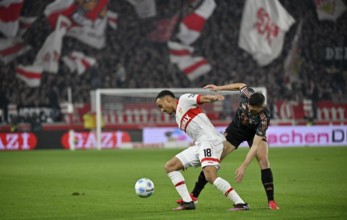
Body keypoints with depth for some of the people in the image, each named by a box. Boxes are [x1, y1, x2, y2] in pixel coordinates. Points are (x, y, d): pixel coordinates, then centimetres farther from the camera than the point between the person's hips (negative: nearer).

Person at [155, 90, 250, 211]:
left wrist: (214, 97, -35)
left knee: (210, 176, -26)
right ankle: (187, 202, 6)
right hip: (199, 145, 10)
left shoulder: (184, 100, 4)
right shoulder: (178, 117, 27)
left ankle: (240, 204, -24)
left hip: (210, 141, -10)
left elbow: (203, 98, -12)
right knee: (170, 166, 10)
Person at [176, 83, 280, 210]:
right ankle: (194, 196, 6)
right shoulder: (247, 94, -31)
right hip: (237, 127, 3)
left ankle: (271, 201, -17)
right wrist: (219, 88, 0)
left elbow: (255, 145, -41)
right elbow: (241, 85, -4)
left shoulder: (264, 118, -39)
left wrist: (243, 167, -46)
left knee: (263, 160, -26)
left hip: (255, 133, -3)